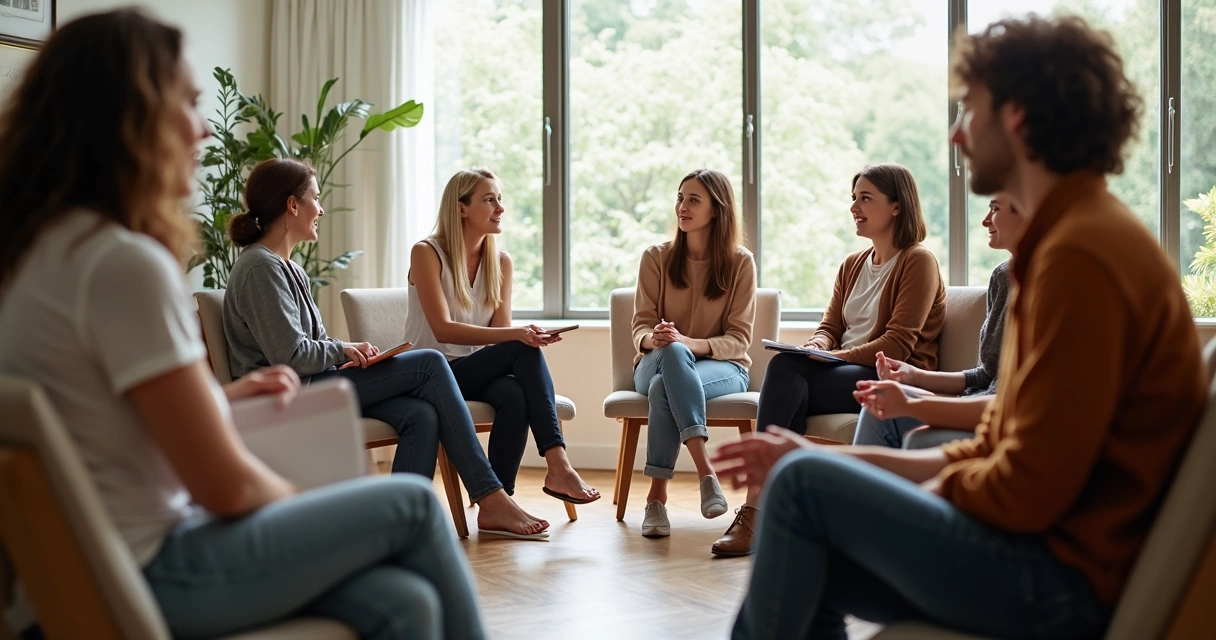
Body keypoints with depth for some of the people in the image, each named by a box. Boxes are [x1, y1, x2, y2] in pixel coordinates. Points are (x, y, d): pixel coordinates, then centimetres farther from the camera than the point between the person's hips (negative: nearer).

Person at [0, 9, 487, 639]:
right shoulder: (126, 263, -20)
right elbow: (226, 486, -18)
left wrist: (219, 394, 15)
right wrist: (297, 499, 2)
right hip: (151, 575, -8)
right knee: (412, 503, 2)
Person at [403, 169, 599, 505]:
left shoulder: (501, 262, 7)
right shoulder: (426, 253, -8)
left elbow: (501, 332, -2)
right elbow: (443, 329, -20)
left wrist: (531, 336, -26)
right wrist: (513, 335, -32)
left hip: (480, 372, 4)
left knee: (515, 395, -33)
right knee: (524, 350, -29)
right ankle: (557, 466, -34)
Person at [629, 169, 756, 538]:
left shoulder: (740, 262, 0)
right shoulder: (656, 258, 6)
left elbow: (739, 339, -5)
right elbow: (640, 327, 2)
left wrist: (689, 343, -25)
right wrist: (653, 339, -25)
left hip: (722, 367, -1)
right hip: (656, 363, 2)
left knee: (664, 387, -37)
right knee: (672, 353, -38)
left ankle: (658, 493, -36)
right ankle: (705, 472, -44)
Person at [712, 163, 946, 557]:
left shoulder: (918, 261, -3)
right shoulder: (853, 266, 21)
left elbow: (897, 345, -12)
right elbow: (830, 327, 19)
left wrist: (834, 357, -18)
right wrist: (817, 344, -6)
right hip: (845, 374, 6)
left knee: (786, 369, -29)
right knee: (785, 367, -28)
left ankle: (756, 511, -32)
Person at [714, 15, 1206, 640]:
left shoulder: (1081, 255, -20)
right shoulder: (1066, 238, 15)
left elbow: (1030, 491, -23)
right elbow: (994, 451, 14)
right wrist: (824, 458, 9)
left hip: (1062, 583, -10)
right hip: (1056, 560, 10)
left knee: (803, 484, -10)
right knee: (810, 568, 10)